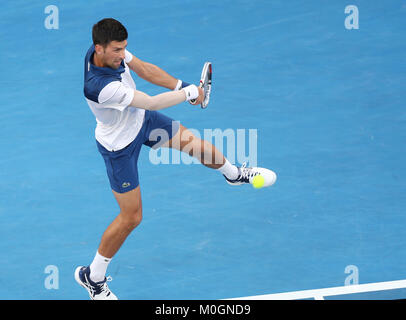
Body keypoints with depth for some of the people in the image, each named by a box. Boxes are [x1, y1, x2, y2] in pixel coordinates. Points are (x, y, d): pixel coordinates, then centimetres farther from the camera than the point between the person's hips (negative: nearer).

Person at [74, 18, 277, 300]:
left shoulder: (112, 50, -19)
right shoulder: (100, 87, -42)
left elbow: (144, 69, 0)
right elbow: (152, 102, -33)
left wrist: (182, 86, -10)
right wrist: (190, 93, -19)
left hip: (140, 118, 8)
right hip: (120, 145, -7)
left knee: (195, 143, 16)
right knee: (131, 217, 1)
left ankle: (234, 173, 51)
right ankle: (92, 277, 20)